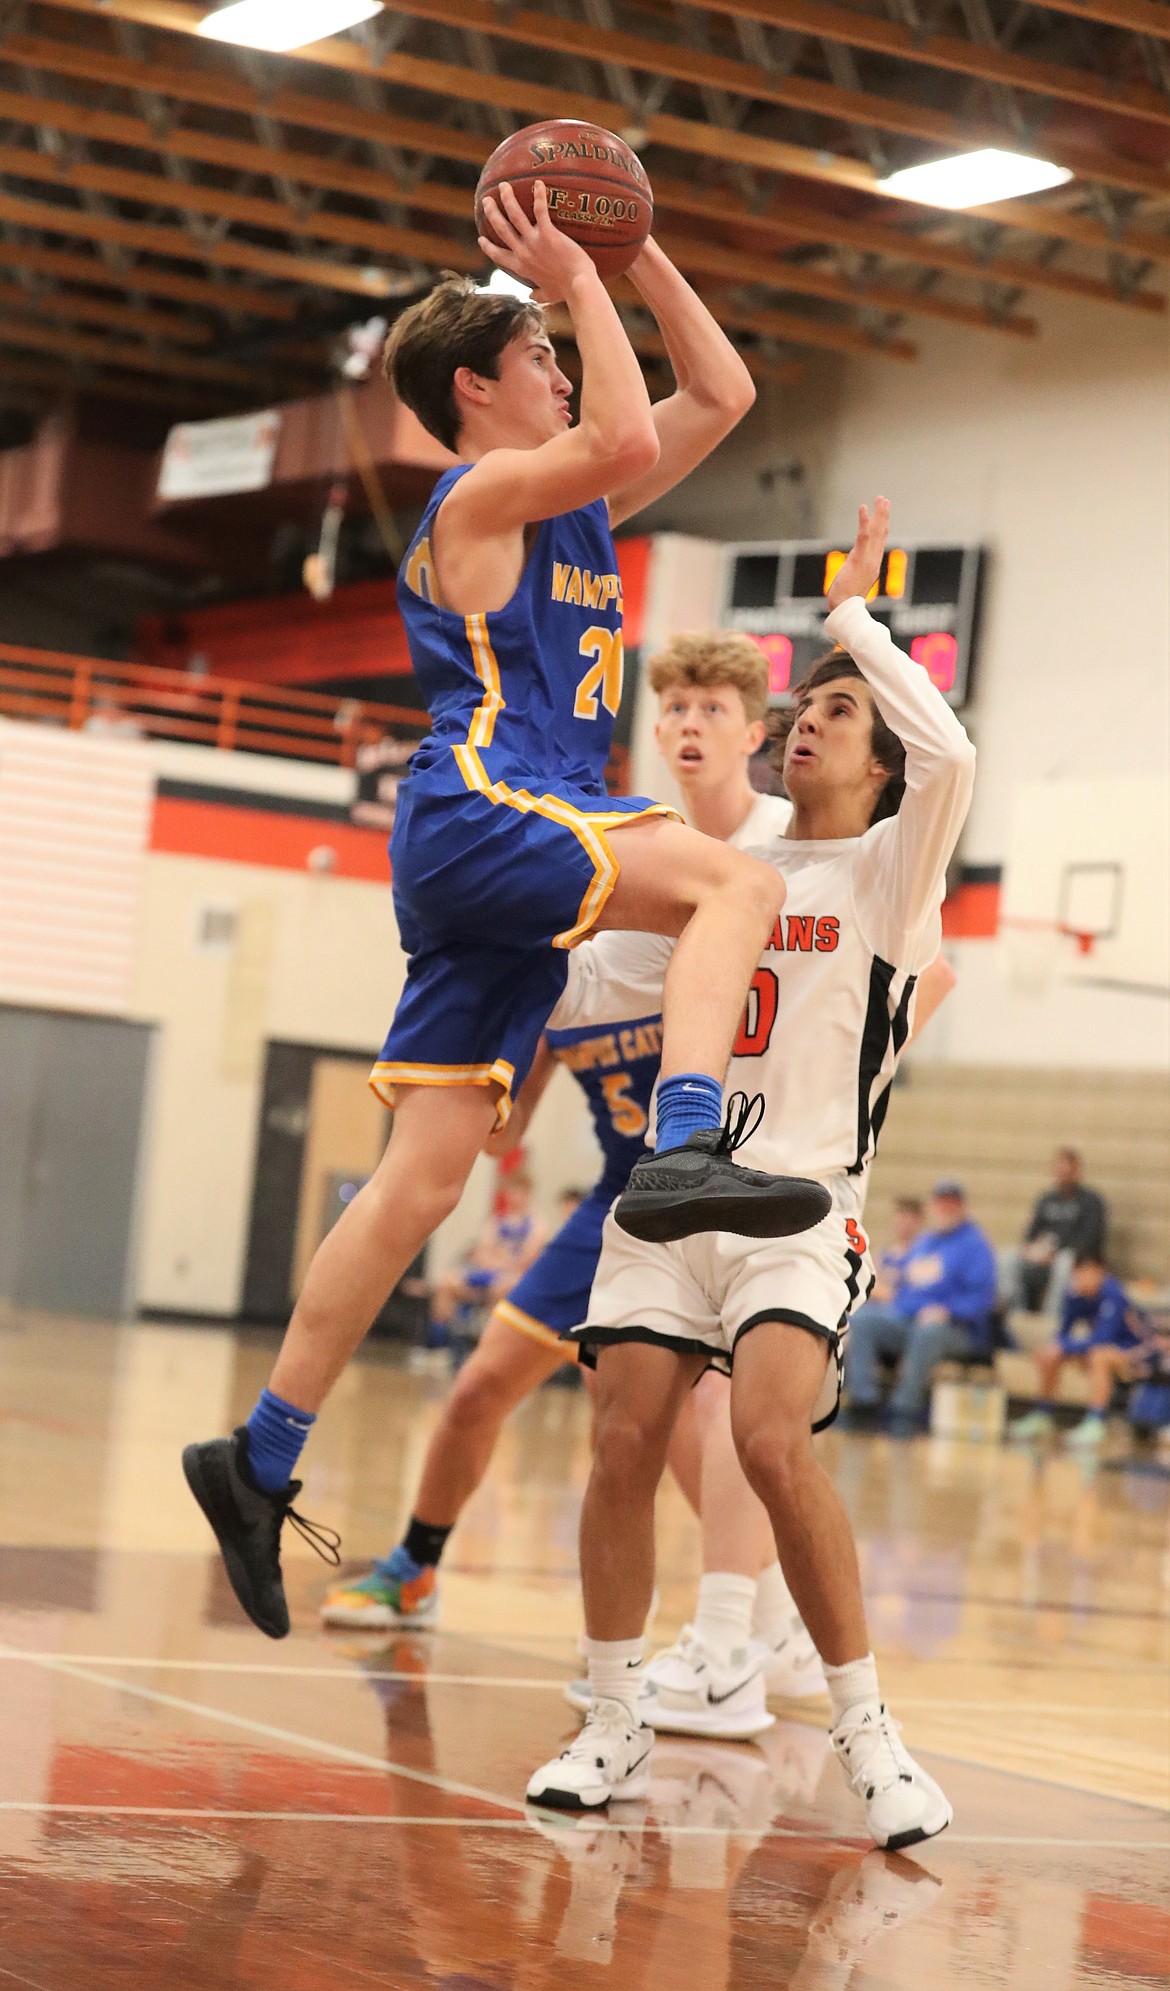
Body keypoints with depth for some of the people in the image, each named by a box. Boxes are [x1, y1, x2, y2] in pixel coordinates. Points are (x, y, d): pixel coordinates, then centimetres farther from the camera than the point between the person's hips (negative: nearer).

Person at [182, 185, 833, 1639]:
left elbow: (721, 397, 28)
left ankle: (261, 1458, 4)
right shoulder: (480, 492, 0)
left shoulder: (567, 507, 25)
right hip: (480, 811, -8)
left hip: (498, 870, 9)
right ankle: (686, 1153, -41)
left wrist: (641, 257, 21)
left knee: (423, 1177, 3)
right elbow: (629, 443, -19)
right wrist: (578, 285, -8)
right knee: (735, 883, -24)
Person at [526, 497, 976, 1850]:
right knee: (625, 1441, -8)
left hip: (799, 1203, -5)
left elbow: (951, 756, -19)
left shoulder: (890, 869, 3)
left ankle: (867, 1734, -10)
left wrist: (852, 613, -10)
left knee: (772, 1441, -24)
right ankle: (615, 1729, 7)